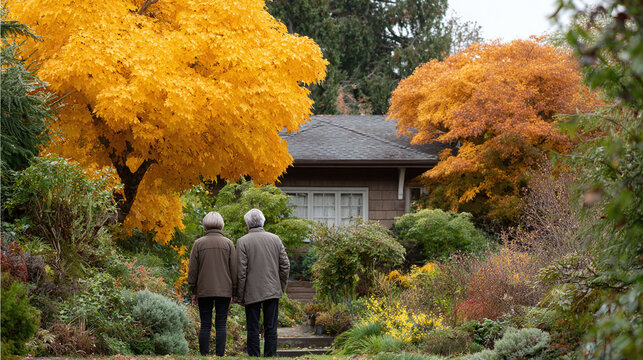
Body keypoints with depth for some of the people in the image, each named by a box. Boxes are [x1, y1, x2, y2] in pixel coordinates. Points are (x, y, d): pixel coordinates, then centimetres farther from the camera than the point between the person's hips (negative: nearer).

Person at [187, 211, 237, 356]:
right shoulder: (228, 243, 1)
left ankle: (204, 355, -1)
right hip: (224, 290, 0)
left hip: (204, 290, 0)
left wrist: (194, 291, 9)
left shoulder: (198, 243, 0)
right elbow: (234, 270, 2)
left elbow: (192, 270, 2)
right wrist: (234, 291, 9)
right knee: (221, 325, 2)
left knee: (205, 325, 3)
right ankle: (220, 355, -3)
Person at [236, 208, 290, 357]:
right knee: (271, 328, 6)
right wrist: (281, 288, 15)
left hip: (252, 293, -3)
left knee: (253, 329, 2)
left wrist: (240, 296, -3)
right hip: (272, 291, 3)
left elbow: (241, 271, -9)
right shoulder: (275, 239, 5)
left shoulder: (242, 242, -7)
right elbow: (285, 265, 5)